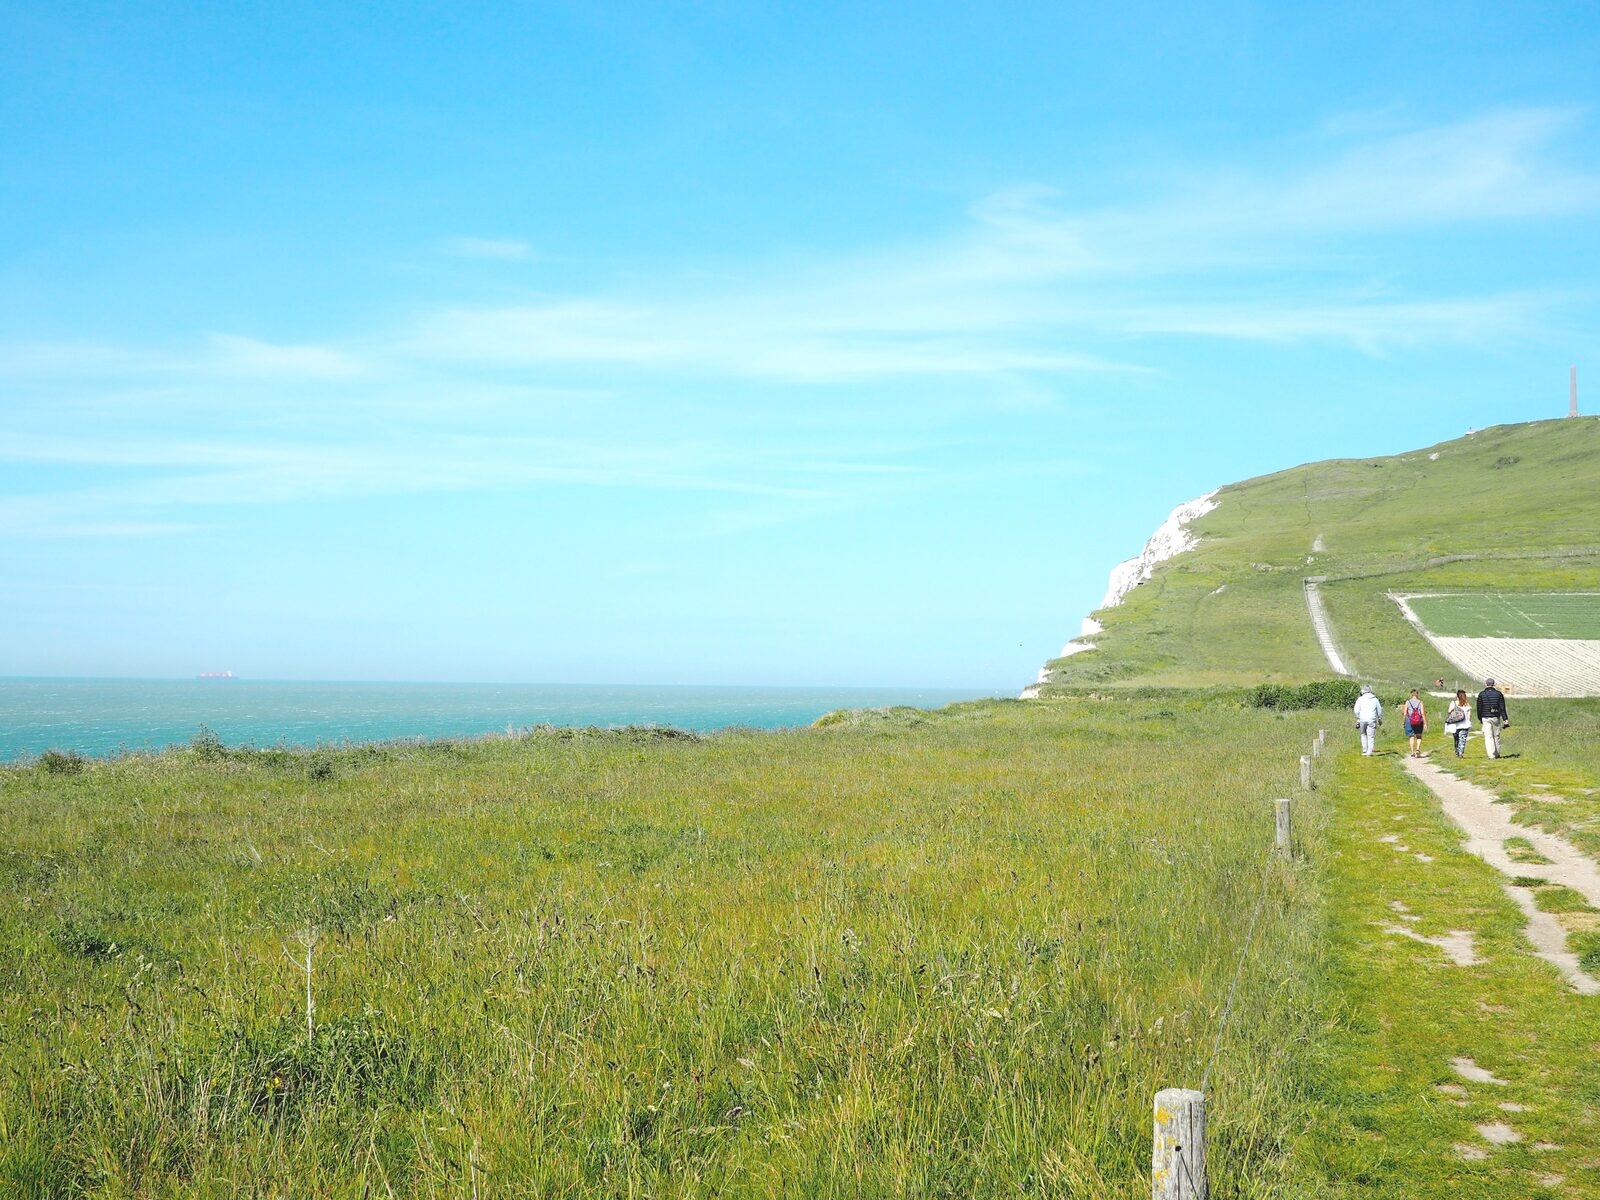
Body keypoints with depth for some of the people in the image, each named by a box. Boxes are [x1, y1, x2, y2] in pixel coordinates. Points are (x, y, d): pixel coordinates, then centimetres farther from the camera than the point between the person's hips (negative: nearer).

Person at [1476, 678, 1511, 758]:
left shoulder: (1481, 694, 0)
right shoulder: (1499, 694, 2)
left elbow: (1479, 708, 3)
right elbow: (1502, 708, -1)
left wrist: (1479, 719, 14)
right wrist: (1505, 719, -2)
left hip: (1485, 718, -1)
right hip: (1496, 718, 1)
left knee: (1488, 737, -3)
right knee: (1496, 736, 13)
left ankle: (1491, 755, -13)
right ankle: (1497, 754, 19)